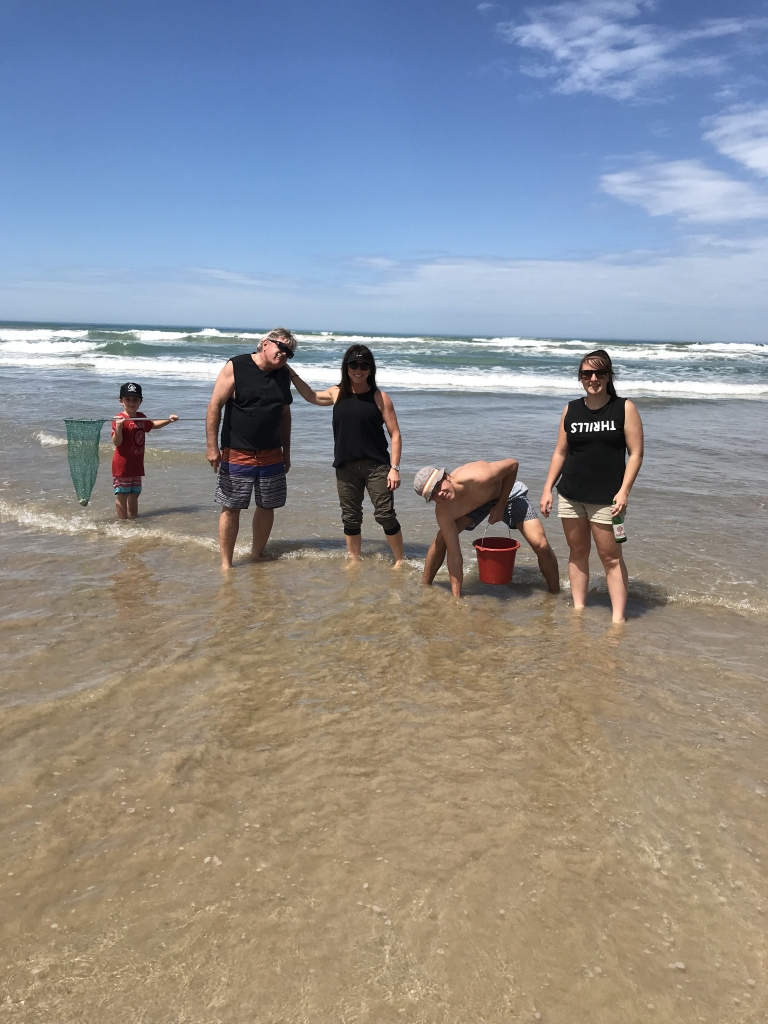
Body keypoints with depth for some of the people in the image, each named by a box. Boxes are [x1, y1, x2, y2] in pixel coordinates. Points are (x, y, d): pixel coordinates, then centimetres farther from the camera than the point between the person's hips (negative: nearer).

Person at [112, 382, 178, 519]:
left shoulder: (141, 417, 8)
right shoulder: (120, 419, -16)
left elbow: (153, 425, 31)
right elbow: (117, 442, -23)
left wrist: (168, 420, 24)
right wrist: (118, 426, -37)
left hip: (137, 464, 8)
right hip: (122, 464, -8)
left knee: (134, 494, 17)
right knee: (121, 495, -1)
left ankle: (133, 520, 29)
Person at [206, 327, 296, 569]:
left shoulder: (283, 375, 8)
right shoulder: (235, 367, -9)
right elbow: (215, 406, -11)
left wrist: (286, 452, 16)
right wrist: (212, 447, -17)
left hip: (271, 455, 5)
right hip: (236, 454, -5)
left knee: (267, 507, 10)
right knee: (231, 508, 0)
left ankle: (256, 557, 26)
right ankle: (226, 563, 11)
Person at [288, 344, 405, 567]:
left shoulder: (380, 397, -7)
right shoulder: (336, 393, 4)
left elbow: (395, 434, -6)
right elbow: (311, 396, 26)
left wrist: (394, 467, -12)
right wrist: (291, 373, 22)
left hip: (376, 466, -3)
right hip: (346, 468, 4)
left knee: (385, 515, -3)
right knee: (350, 518, 12)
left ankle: (399, 561, 13)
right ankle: (354, 560, 27)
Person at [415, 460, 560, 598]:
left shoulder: (477, 477, -44)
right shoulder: (443, 513, -31)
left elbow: (512, 464, -26)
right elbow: (454, 556, -24)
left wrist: (501, 506, -22)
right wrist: (456, 598, -24)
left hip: (507, 491, -2)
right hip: (477, 501, 3)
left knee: (540, 545, -15)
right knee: (441, 540, -9)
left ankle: (555, 595, 8)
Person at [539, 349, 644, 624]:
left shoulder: (624, 408, -3)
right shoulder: (571, 409, 7)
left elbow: (636, 453, -5)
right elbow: (560, 453, 12)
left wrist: (624, 491, -14)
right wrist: (548, 489, 5)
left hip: (606, 498, -4)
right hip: (570, 495, 4)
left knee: (611, 557, -2)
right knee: (577, 552, 11)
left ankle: (618, 619, 2)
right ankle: (578, 609, 21)